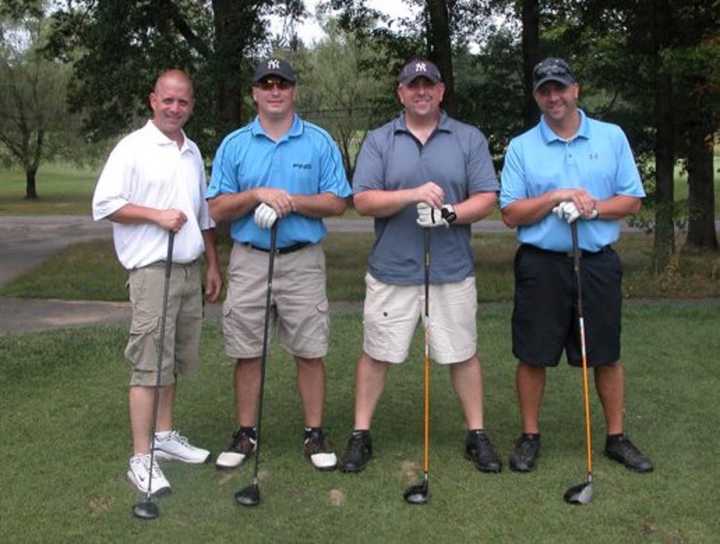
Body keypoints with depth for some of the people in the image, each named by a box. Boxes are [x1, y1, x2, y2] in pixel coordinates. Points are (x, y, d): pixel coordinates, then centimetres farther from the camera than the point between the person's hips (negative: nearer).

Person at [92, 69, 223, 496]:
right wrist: (157, 215, -17)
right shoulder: (133, 148, -6)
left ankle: (165, 435, 26)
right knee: (149, 364, -7)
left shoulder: (193, 152, 15)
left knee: (175, 360, 14)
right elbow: (104, 204, -11)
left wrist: (214, 265, 19)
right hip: (153, 270, -7)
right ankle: (142, 459, -3)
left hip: (190, 270, 7)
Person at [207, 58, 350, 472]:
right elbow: (217, 208, 2)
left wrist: (294, 201, -15)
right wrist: (256, 195, -15)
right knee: (247, 353, 6)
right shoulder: (234, 145, 6)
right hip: (249, 260, 1)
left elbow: (338, 202, -1)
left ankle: (316, 434, 14)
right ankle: (246, 434, 18)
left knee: (310, 352, 2)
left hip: (303, 261, -1)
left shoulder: (320, 142, 3)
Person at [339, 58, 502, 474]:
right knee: (377, 353, 6)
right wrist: (412, 195, -21)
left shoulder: (470, 139, 5)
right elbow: (363, 200, -6)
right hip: (391, 271, 0)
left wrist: (450, 213, -18)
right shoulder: (379, 141, 4)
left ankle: (477, 435, 22)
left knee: (463, 354, 8)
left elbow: (487, 198, 0)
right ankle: (361, 435, 19)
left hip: (453, 271, 0)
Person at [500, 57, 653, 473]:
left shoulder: (612, 137, 5)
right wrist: (556, 197, -16)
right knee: (534, 356, 5)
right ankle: (530, 436, 20)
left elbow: (632, 200, 3)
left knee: (607, 355, 8)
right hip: (542, 264, -1)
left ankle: (617, 437, 22)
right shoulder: (521, 147, 2)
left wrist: (594, 207, -15)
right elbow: (511, 214, -3)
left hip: (598, 263, 1)